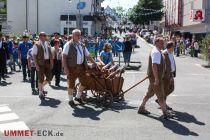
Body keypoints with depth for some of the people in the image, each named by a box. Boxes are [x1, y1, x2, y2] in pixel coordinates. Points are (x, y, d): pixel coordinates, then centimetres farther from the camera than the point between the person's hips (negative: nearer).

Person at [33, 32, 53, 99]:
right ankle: (40, 93, 16)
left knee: (49, 78, 7)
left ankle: (41, 87, 32)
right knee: (41, 78, 2)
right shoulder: (36, 45, -7)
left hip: (48, 62, 6)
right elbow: (34, 55, -9)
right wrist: (36, 65, -15)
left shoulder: (48, 44, 11)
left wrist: (51, 63, 7)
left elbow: (50, 54, 14)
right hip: (41, 63, -5)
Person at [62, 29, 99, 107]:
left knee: (83, 82, 10)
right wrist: (65, 68, -17)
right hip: (72, 67, -6)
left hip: (81, 67, 6)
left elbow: (88, 56, 18)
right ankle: (71, 100, 18)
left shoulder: (82, 45, 15)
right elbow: (64, 57, -10)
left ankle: (78, 97, 30)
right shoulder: (68, 45, -4)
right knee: (71, 84, 3)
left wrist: (95, 63, 13)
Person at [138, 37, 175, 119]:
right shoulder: (156, 52, -20)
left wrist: (160, 75, 26)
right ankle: (165, 113, 3)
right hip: (155, 76, -11)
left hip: (154, 76, 11)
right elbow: (154, 65, -27)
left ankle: (141, 108, 27)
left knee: (150, 92, 18)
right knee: (160, 95, -4)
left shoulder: (158, 51, 14)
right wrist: (156, 78, -29)